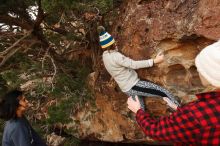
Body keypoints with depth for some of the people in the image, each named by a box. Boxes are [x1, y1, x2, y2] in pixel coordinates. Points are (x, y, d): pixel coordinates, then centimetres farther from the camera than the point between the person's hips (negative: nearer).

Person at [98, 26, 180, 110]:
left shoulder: (105, 55, 4)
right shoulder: (115, 56, -23)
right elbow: (134, 65, -28)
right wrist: (154, 61, -28)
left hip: (127, 89, 10)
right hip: (133, 85, -10)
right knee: (164, 92, -1)